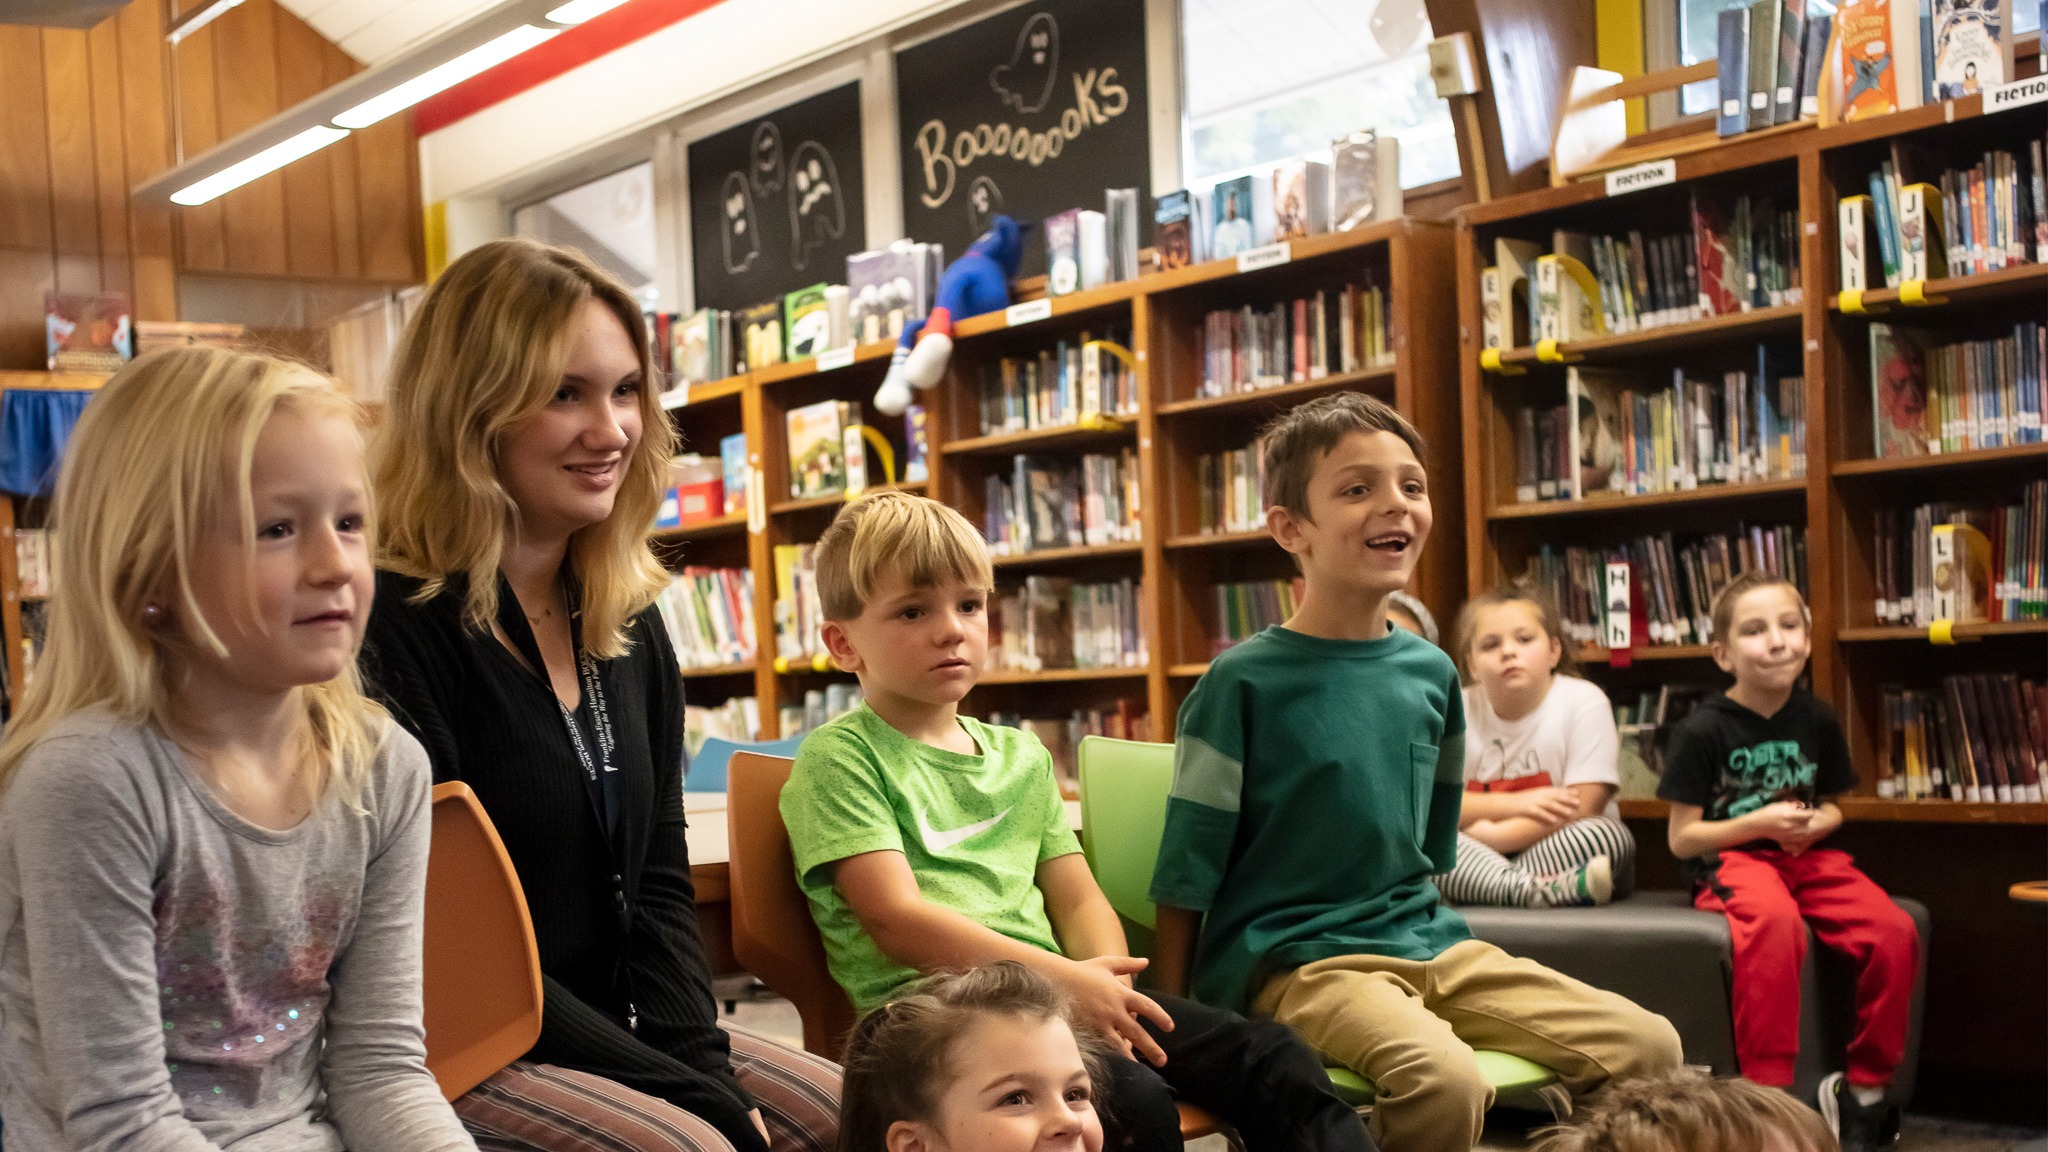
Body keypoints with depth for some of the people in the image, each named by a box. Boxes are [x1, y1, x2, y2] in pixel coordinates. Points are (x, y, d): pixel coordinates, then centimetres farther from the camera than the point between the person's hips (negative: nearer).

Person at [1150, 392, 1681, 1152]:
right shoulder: (1244, 683, -10)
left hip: (1421, 940, 6)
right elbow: (1188, 870, -6)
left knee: (1648, 1047, -6)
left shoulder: (1432, 672, 7)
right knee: (1445, 1083, -33)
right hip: (1293, 957, -6)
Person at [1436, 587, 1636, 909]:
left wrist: (1492, 835, -18)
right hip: (1473, 857, 2)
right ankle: (1537, 891, -44)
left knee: (1609, 835, -31)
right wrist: (1515, 804, -18)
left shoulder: (1584, 701, -5)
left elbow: (1581, 808, -14)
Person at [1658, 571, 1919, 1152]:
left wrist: (1815, 824, -5)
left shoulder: (1816, 719, 6)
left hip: (1807, 858, 5)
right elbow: (1681, 837, -5)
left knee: (1894, 930, -22)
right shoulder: (1703, 730, -8)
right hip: (1730, 860, -5)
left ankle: (1865, 1089, -4)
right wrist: (1758, 823, -17)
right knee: (1775, 923, -39)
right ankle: (1768, 1095, -31)